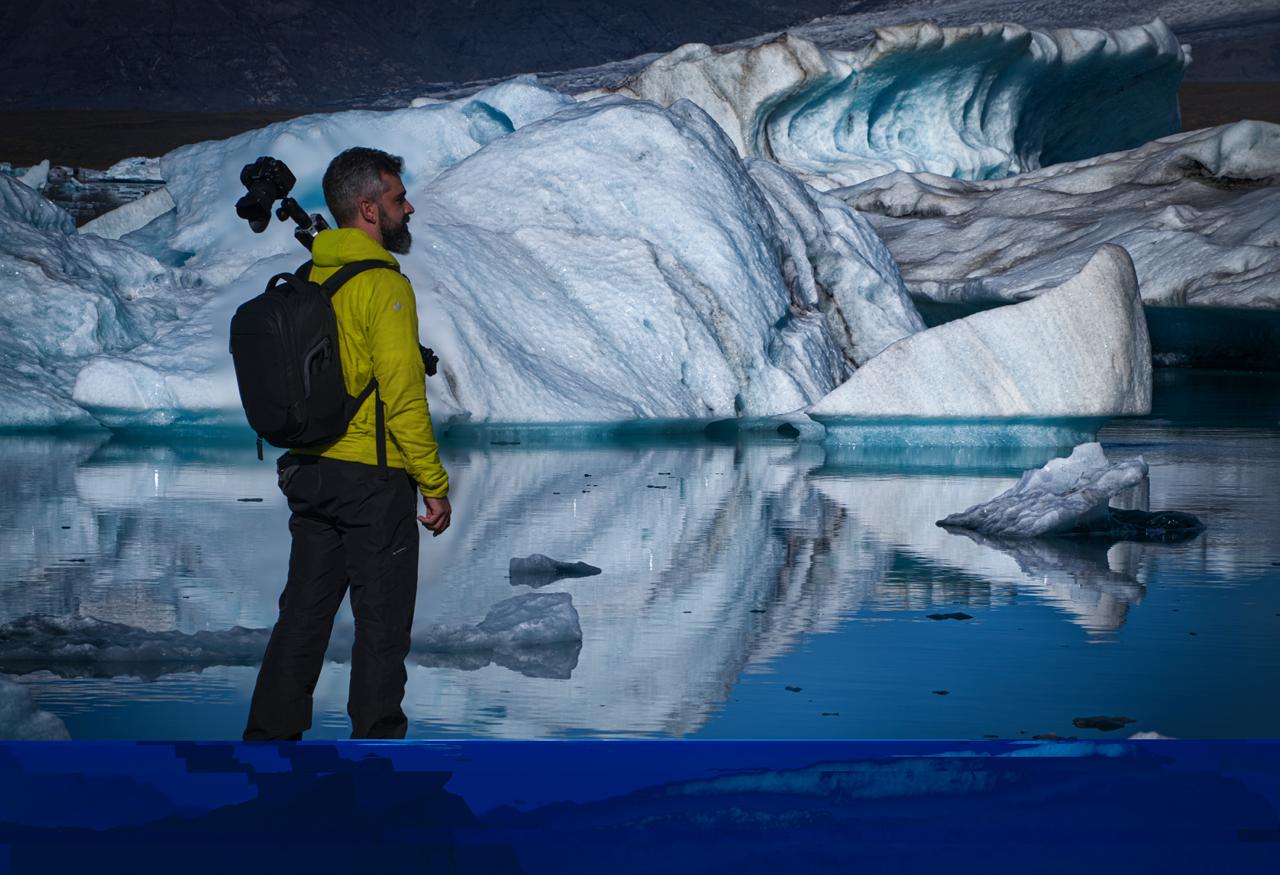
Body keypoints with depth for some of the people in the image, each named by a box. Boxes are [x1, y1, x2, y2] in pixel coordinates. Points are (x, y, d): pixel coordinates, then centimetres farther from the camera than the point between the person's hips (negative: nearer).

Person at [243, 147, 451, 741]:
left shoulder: (305, 281, 9)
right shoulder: (384, 284, -15)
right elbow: (403, 396, -18)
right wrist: (434, 484, -13)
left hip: (308, 473, 7)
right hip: (374, 479, -7)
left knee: (304, 613, 14)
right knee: (382, 624, 2)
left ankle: (268, 738, 17)